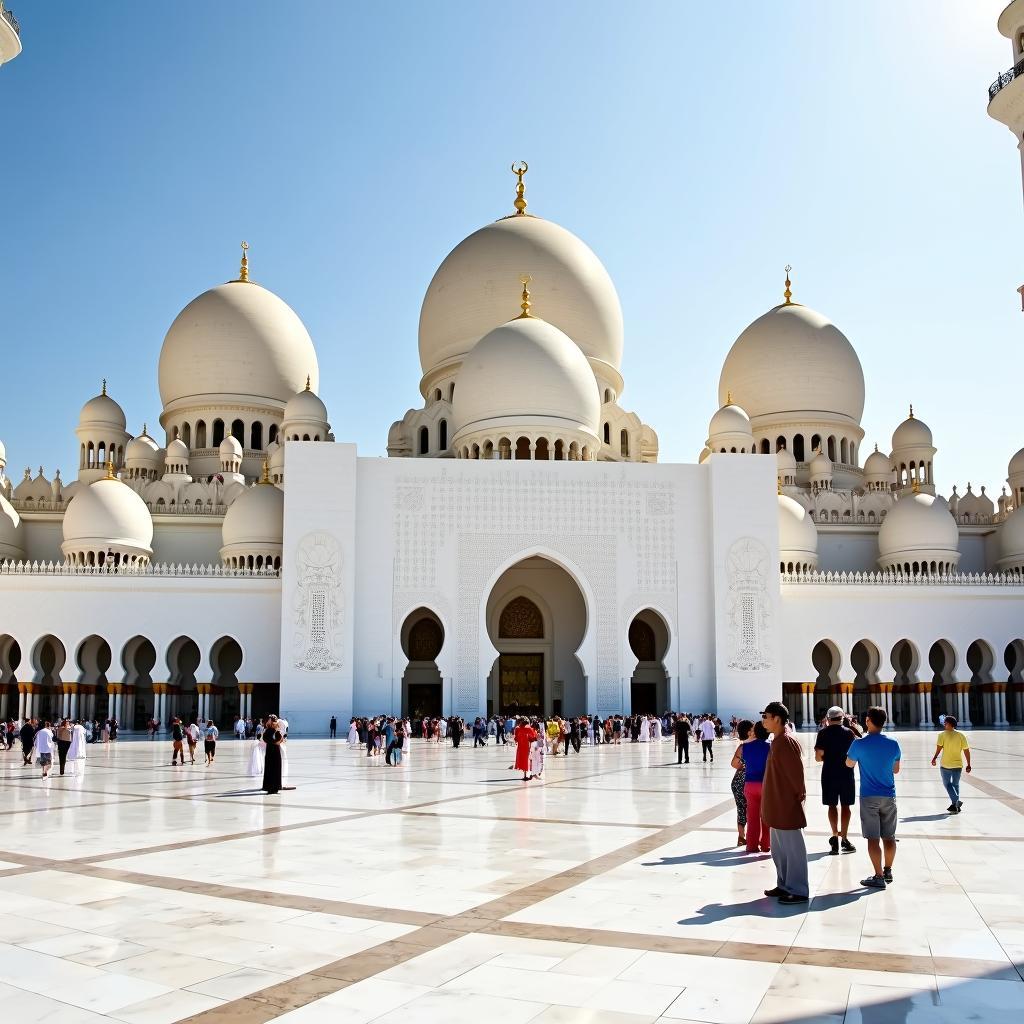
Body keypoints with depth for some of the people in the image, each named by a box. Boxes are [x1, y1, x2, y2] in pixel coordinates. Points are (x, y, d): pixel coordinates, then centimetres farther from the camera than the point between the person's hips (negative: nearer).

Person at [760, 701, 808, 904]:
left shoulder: (786, 741, -20)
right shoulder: (777, 741, 11)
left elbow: (796, 771, -23)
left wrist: (799, 794, -13)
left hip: (787, 805, -10)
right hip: (777, 805, 10)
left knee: (793, 849, -1)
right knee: (779, 849, 18)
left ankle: (798, 891, 7)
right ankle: (784, 885, 29)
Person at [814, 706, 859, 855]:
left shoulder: (824, 733, -6)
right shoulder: (849, 732, -2)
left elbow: (818, 757, -9)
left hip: (829, 774, -1)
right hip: (847, 774, 1)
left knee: (832, 805, 7)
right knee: (845, 805, 8)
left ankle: (835, 836, -1)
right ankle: (843, 837, 8)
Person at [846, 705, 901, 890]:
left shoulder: (859, 744, -11)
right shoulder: (893, 744, -2)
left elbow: (849, 764, 7)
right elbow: (896, 770, 10)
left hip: (869, 797, -4)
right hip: (889, 796, 4)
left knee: (873, 838, -1)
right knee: (889, 836, 14)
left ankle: (879, 877, -2)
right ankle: (888, 871, 26)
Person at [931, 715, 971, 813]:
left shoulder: (943, 735, -7)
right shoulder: (961, 735, 1)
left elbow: (939, 748, -18)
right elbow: (966, 751, 1)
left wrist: (934, 758, -9)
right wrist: (968, 765, 6)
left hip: (946, 765, -3)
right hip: (958, 765, 3)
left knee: (948, 784, 9)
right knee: (955, 785, 19)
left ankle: (956, 801, -11)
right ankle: (956, 805, 21)